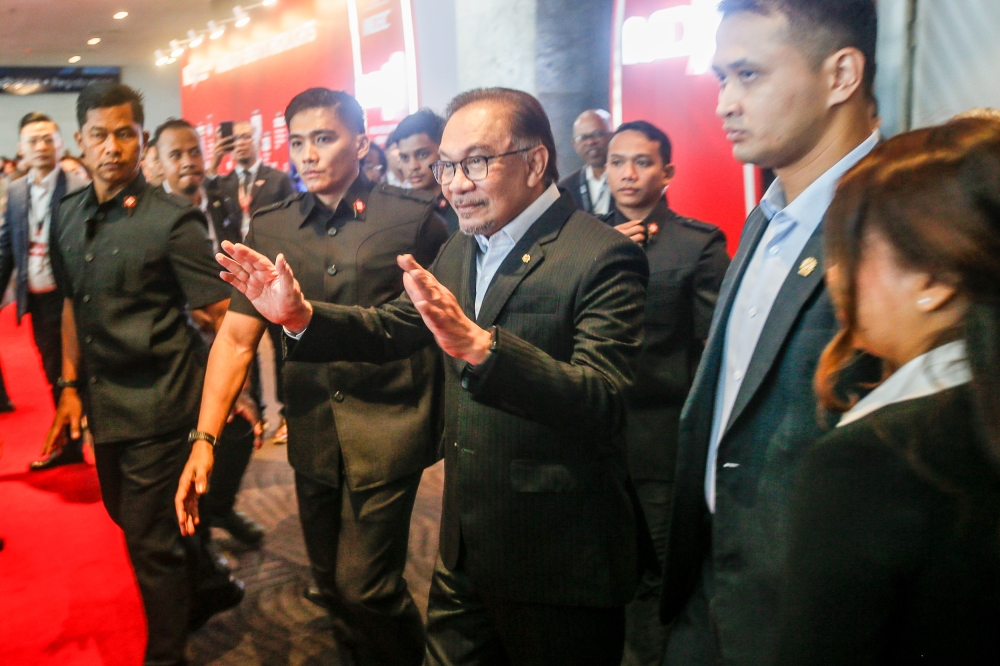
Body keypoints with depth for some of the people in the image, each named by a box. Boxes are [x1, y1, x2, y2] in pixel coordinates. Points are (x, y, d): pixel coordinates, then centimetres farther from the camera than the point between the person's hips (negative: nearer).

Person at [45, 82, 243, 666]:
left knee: (149, 536, 3)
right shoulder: (71, 216, 6)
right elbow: (74, 304, 15)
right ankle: (209, 585, 46)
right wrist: (70, 385, 13)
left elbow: (224, 316, -17)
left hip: (157, 404, -7)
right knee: (128, 513, 22)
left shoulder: (173, 219, -16)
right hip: (103, 400, 8)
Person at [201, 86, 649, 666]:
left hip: (558, 570, -6)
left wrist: (479, 344, -40)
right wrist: (299, 314, -4)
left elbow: (605, 402, -28)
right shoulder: (459, 252, 7)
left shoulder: (603, 257, -18)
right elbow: (392, 328, 12)